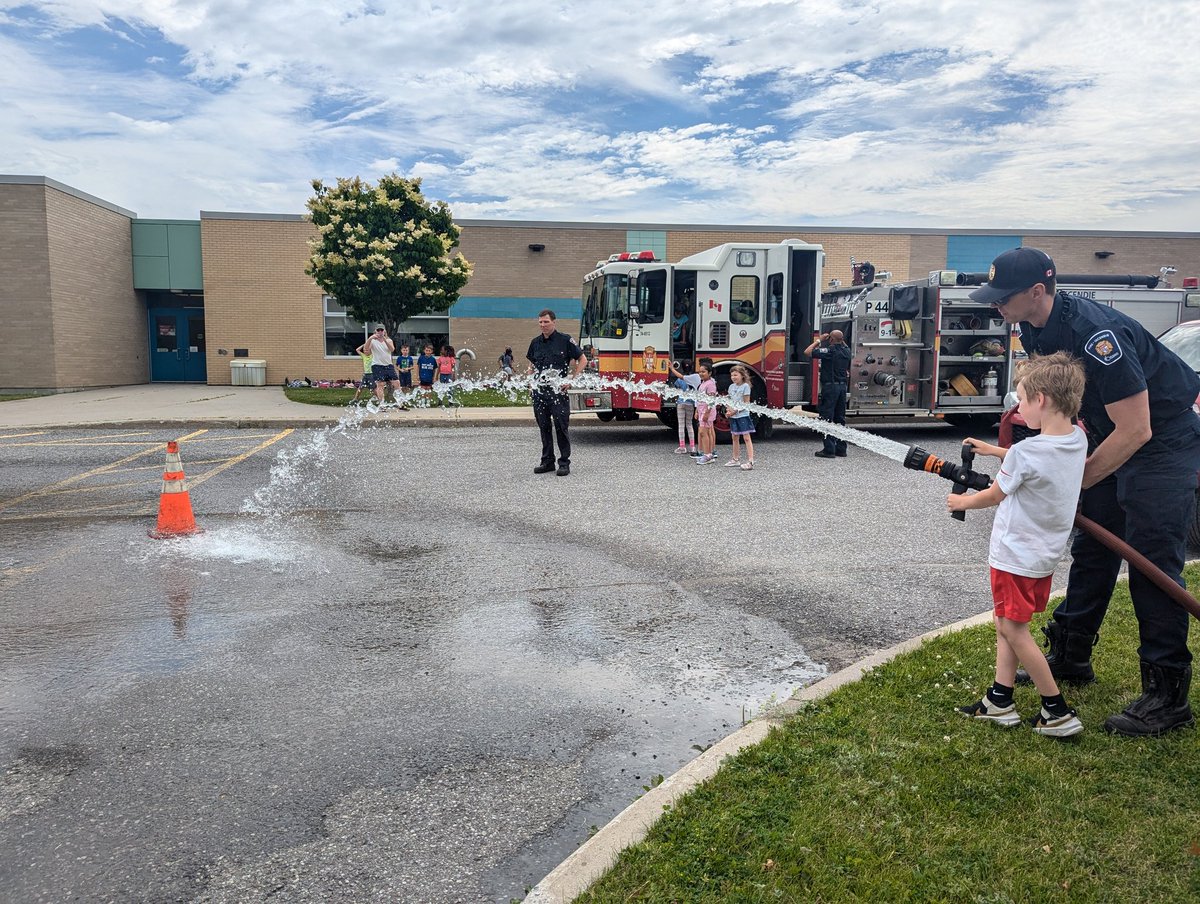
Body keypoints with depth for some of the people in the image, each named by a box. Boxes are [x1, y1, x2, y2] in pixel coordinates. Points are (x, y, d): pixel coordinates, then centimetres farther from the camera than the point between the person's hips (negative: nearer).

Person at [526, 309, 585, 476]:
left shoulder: (565, 340, -3)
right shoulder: (536, 342, 11)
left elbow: (582, 360, 0)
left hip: (559, 390, -5)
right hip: (539, 391, 5)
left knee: (561, 427, -2)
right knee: (544, 427, 9)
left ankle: (564, 463, 4)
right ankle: (547, 461, 17)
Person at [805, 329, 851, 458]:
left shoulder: (830, 350, -14)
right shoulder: (846, 350, 8)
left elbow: (807, 351, -13)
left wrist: (818, 340, -2)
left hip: (830, 386, -7)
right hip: (843, 386, 7)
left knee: (827, 418, -4)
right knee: (840, 419, 12)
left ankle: (829, 449, -6)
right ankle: (841, 449, 16)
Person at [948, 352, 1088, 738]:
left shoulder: (1024, 452, -25)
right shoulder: (1077, 440, -2)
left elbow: (994, 495, -8)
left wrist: (963, 501, 11)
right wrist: (996, 451, 27)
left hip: (1017, 556, -8)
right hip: (1046, 554, 8)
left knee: (1013, 629, 3)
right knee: (1006, 624, 17)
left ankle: (1058, 711, 10)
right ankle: (1000, 701, 24)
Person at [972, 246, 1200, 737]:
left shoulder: (1094, 334, -32)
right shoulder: (1035, 330, -4)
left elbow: (1136, 430, -30)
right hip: (1111, 435, 9)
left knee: (1152, 562, -9)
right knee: (1092, 550, 13)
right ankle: (1069, 657, 25)